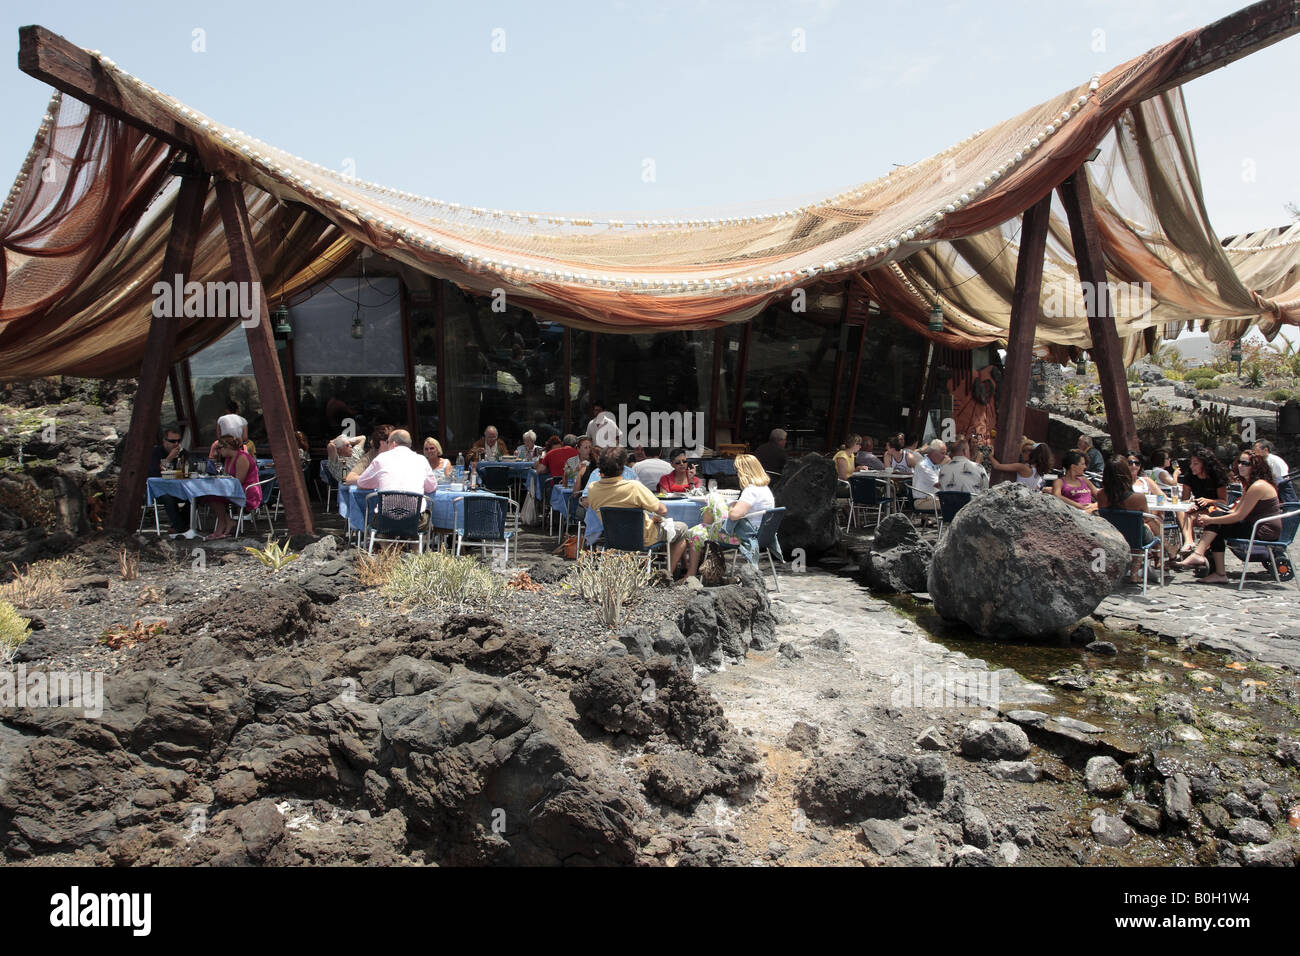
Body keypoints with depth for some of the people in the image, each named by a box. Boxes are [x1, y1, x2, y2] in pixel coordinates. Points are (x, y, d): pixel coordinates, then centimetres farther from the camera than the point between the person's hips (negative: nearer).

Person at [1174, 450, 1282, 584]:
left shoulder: (1258, 486, -17)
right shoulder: (1249, 484, 16)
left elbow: (1239, 516, -20)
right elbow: (1236, 511, 11)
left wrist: (1210, 520, -13)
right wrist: (1208, 519, -3)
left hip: (1266, 532, -9)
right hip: (1256, 527, 9)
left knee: (1217, 526, -17)